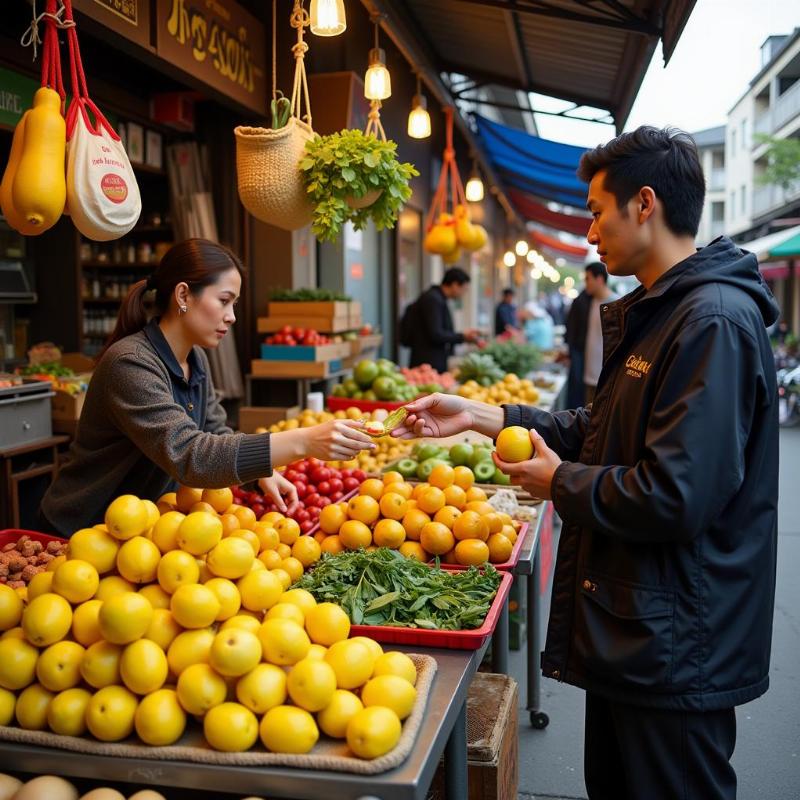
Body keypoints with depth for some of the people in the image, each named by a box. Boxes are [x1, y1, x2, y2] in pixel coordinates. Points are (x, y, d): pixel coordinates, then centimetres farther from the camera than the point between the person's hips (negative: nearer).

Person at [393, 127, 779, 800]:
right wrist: (483, 416, 8)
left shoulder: (714, 322, -24)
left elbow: (675, 499, -29)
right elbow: (603, 431, 15)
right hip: (633, 630, 10)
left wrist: (561, 484, -13)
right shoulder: (660, 313, 11)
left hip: (675, 650, -10)